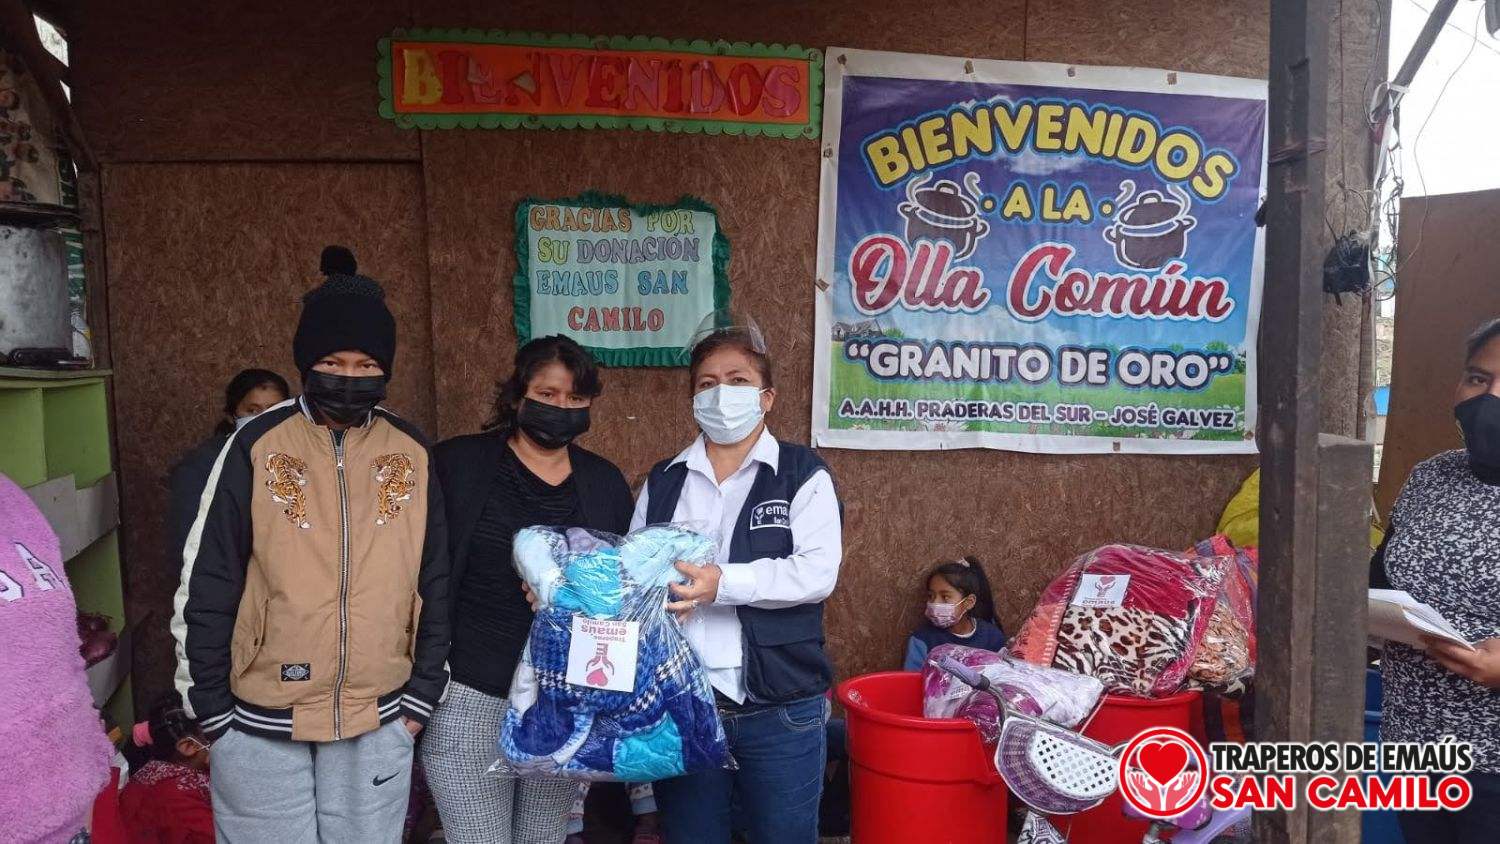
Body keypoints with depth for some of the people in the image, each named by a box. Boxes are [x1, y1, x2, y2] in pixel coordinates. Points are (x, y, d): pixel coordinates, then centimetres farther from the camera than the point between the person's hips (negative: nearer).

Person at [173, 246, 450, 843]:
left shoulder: (411, 453, 1)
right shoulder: (257, 445, -6)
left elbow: (435, 581, 7)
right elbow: (207, 585, -2)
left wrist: (423, 693, 7)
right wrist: (210, 707, 0)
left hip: (378, 721, 2)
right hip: (261, 725, -2)